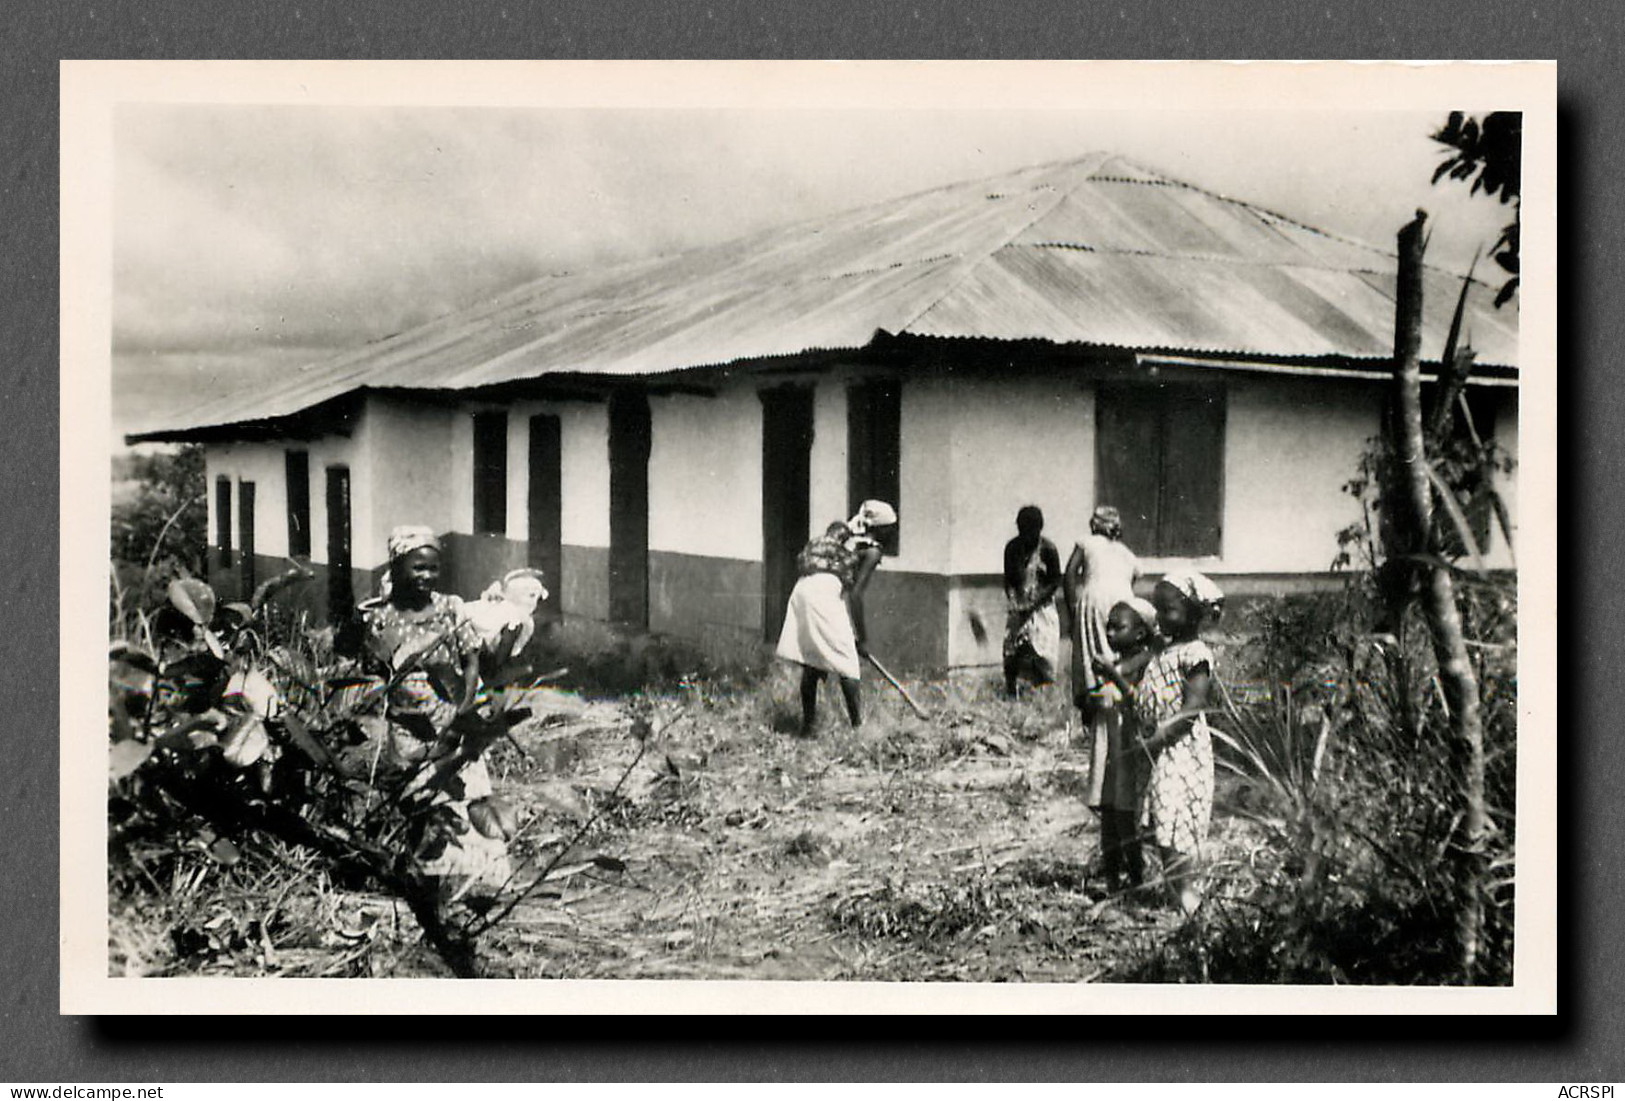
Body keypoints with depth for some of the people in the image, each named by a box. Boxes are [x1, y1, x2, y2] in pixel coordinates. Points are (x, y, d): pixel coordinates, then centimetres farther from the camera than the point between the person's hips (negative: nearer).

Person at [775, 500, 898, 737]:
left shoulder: (846, 537, 24)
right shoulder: (872, 550, 2)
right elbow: (856, 595, -6)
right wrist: (862, 637, 1)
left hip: (803, 588, 8)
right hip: (826, 592, -8)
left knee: (810, 664, 14)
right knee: (847, 664, -2)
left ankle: (807, 726, 18)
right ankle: (858, 725, -3)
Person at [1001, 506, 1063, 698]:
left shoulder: (1048, 549, -8)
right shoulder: (1012, 548, 2)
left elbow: (1055, 582, -5)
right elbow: (1008, 580, 8)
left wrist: (1033, 604, -14)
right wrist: (1013, 601, -10)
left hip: (1042, 607, -3)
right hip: (1018, 607, 3)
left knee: (1041, 651, -8)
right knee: (1011, 650, -7)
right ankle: (1010, 694, 0)